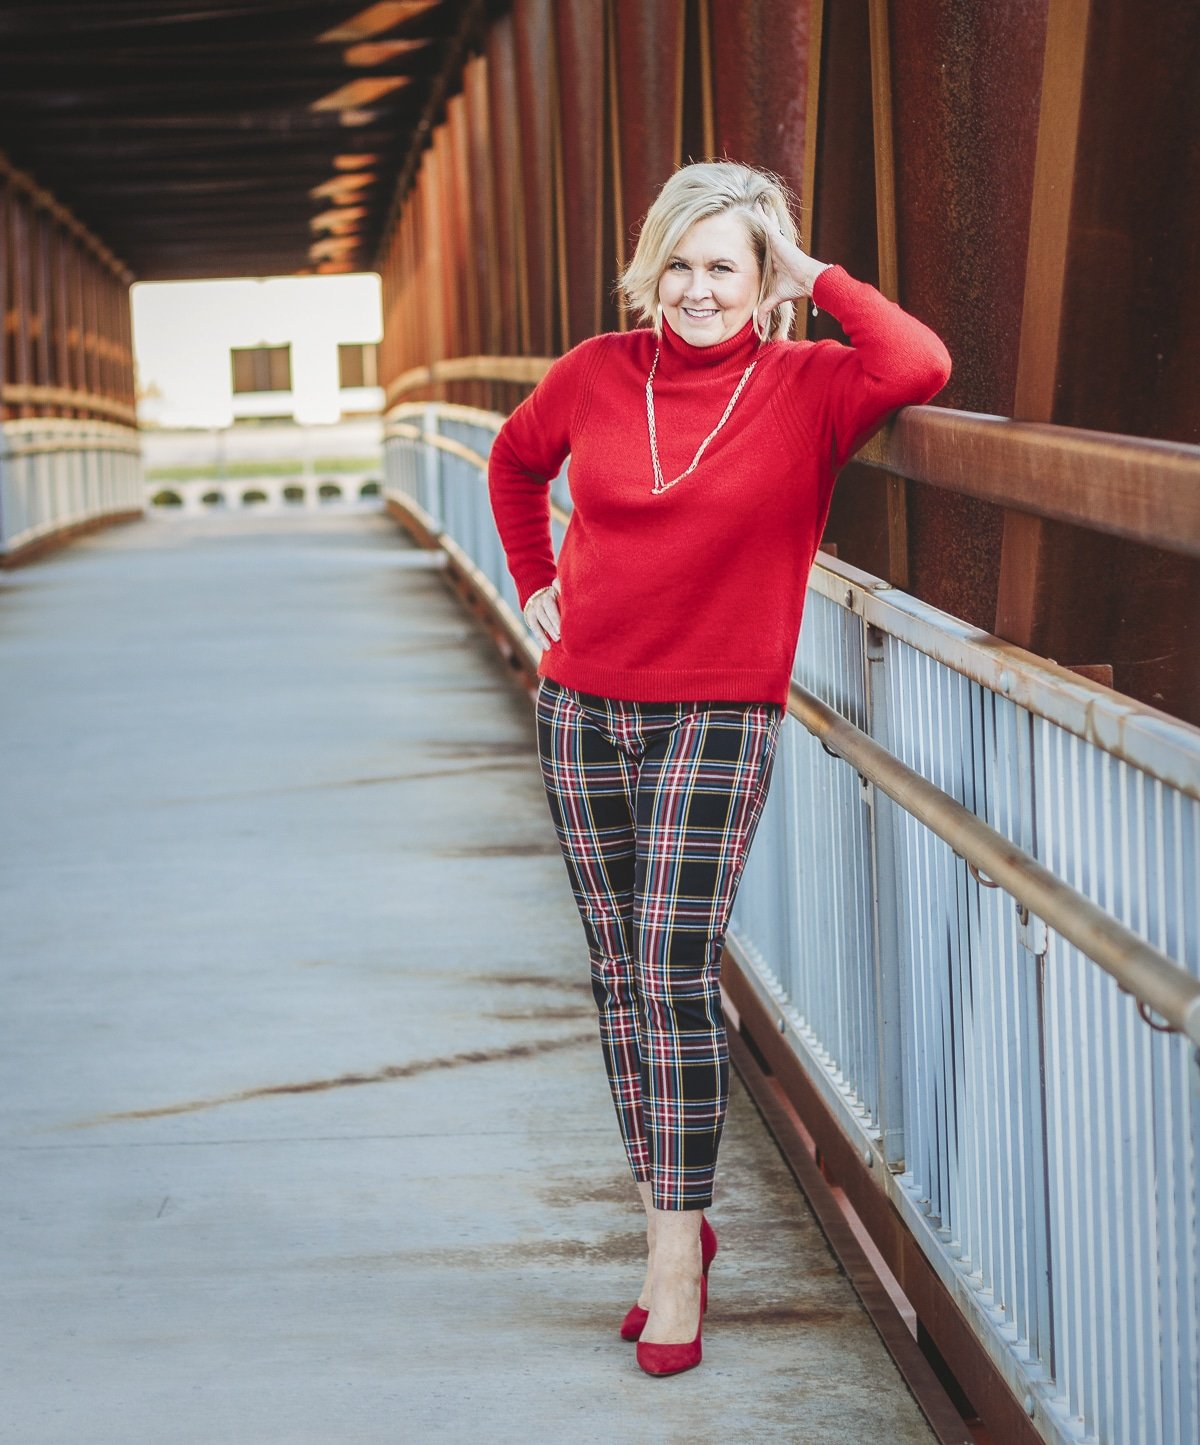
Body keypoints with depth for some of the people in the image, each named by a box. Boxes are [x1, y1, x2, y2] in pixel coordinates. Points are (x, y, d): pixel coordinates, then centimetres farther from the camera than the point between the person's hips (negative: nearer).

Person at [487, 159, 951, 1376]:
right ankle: (674, 1221, 22)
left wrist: (817, 276, -15)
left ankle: (677, 1248, -1)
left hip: (715, 718, -4)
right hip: (582, 708, 4)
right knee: (618, 974, 9)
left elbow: (920, 367, -27)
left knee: (675, 975, -10)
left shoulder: (805, 387, -6)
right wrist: (535, 584, 13)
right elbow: (514, 463, 23)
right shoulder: (597, 374, 2)